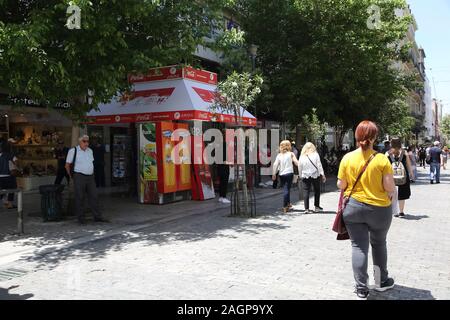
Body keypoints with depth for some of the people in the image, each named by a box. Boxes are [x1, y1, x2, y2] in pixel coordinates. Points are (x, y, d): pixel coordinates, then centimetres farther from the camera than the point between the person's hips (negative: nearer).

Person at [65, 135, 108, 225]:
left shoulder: (90, 151, 12)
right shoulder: (73, 151, -6)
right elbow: (67, 165, -2)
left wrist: (91, 173, 14)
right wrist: (72, 176, 3)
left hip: (90, 177, 6)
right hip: (79, 177, -5)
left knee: (94, 197, 4)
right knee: (79, 198, 0)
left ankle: (97, 216, 9)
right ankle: (81, 218, 8)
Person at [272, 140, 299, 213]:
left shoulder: (279, 155, 5)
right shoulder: (291, 154, -1)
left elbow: (275, 164, -1)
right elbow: (296, 163, -7)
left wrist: (274, 174, 2)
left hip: (281, 174, 3)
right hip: (289, 173, -3)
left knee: (285, 189, 16)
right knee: (287, 189, -2)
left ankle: (288, 203, 29)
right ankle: (285, 206, -5)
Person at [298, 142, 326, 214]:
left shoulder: (302, 156, 2)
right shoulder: (315, 155, -3)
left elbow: (300, 167, 5)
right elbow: (319, 165, -5)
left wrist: (301, 176, 16)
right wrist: (322, 174, -2)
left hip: (305, 176, 1)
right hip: (315, 175, -1)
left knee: (306, 192, 2)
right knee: (317, 191, 14)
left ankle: (306, 208, -3)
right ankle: (316, 206, 20)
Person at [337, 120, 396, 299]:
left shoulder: (347, 158, -7)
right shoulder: (382, 159, -12)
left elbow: (341, 185, -3)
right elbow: (390, 187, -13)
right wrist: (390, 194, 9)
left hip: (353, 208, 1)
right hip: (379, 209, 0)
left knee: (359, 246, 7)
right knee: (379, 244, 20)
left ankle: (361, 289, 8)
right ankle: (381, 281, 35)